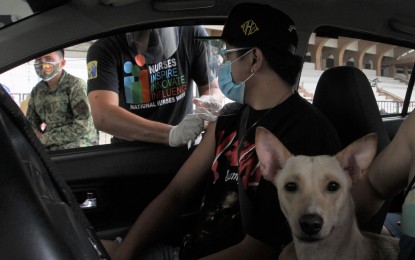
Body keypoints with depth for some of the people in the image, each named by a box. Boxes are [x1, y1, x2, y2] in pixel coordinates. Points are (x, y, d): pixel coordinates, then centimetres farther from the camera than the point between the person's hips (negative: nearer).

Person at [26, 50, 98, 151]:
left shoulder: (76, 85, -11)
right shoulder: (37, 91, 8)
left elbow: (83, 126, -19)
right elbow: (31, 123, 15)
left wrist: (44, 138, -15)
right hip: (49, 151, 6)